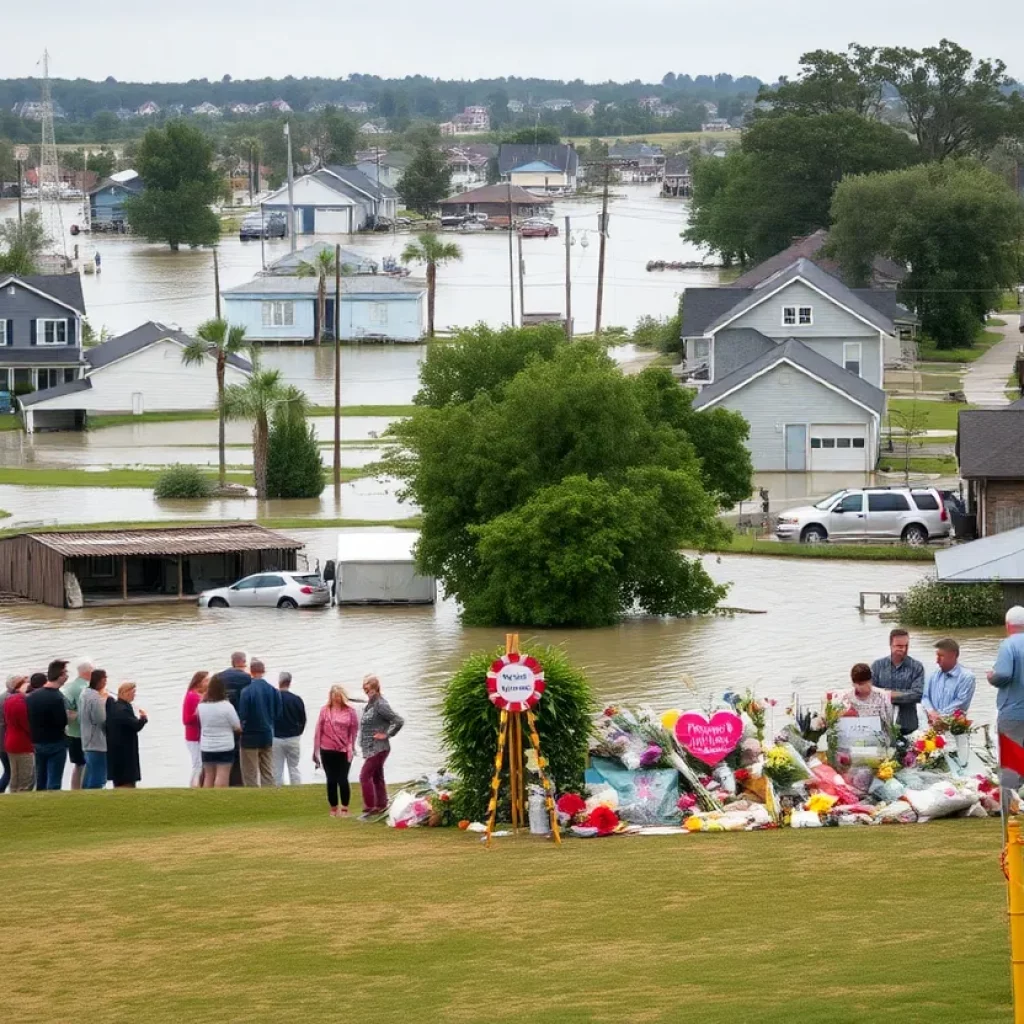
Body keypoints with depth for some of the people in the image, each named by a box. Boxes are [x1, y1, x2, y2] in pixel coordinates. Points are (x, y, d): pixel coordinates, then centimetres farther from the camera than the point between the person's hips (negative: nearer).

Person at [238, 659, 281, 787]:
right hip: (268, 737, 5)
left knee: (250, 776, 2)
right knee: (267, 773, 11)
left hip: (250, 738, -5)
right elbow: (277, 713, 4)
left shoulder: (247, 691, -18)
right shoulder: (273, 691, -2)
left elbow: (242, 715, -17)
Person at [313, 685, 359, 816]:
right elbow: (319, 730, 1)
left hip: (344, 751, -1)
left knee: (343, 780, -2)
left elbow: (354, 731, 2)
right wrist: (316, 750, 1)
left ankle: (345, 808, 8)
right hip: (328, 751, 1)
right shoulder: (325, 710, -1)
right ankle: (333, 808, 17)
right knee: (331, 780, 7)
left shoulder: (350, 711, -2)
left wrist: (351, 748, -2)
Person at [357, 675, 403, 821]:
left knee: (365, 776, -10)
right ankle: (381, 806, 21)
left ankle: (369, 808, -8)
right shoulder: (370, 705, 10)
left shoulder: (380, 705, -18)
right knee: (377, 778, 14)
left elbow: (399, 721, -21)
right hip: (371, 749, 10)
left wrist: (386, 734, -16)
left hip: (377, 748, -10)